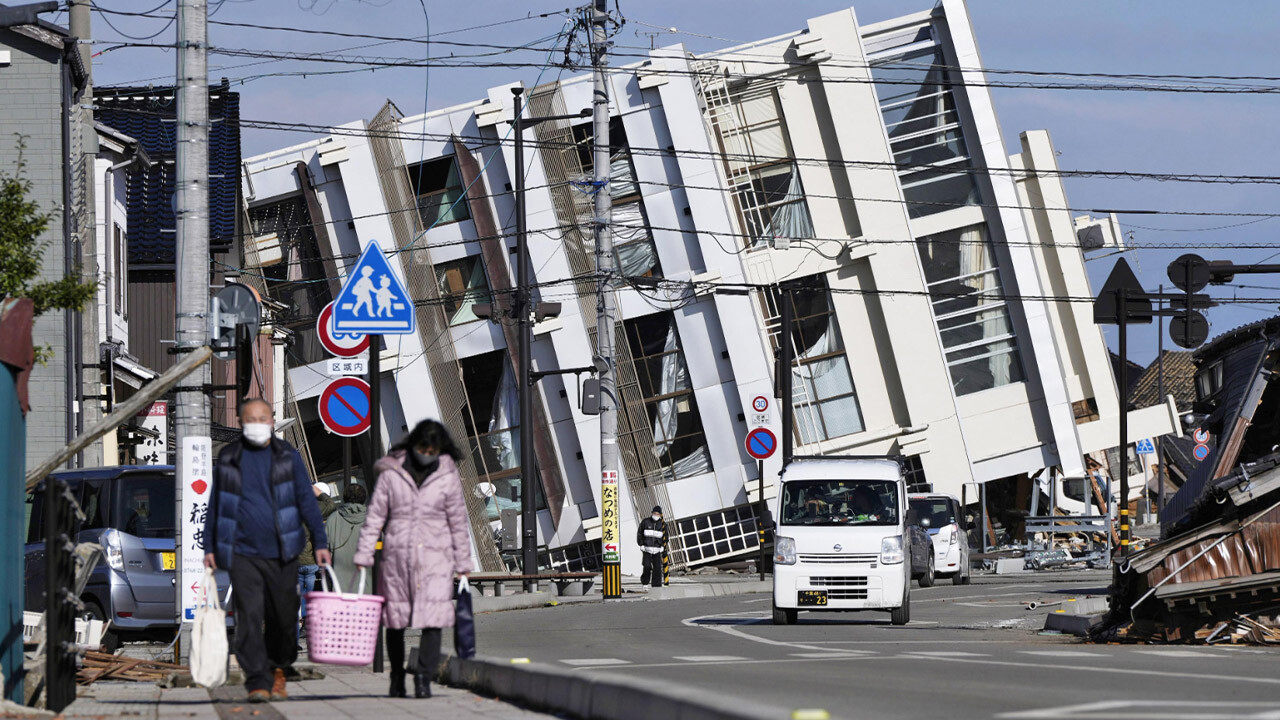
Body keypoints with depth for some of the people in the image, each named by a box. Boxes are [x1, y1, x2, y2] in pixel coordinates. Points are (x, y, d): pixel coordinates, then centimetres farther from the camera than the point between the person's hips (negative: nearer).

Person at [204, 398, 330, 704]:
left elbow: (306, 500, 6)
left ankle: (278, 673, 27)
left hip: (281, 552, 1)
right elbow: (216, 504, 15)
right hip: (242, 552, 0)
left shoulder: (287, 456, 5)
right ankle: (257, 682, -14)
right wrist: (209, 547, 12)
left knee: (283, 617, 6)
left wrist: (320, 541, 0)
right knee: (250, 616, -12)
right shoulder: (228, 459, 7)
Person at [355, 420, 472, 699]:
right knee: (394, 617, 7)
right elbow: (375, 516, 5)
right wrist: (363, 555, 1)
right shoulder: (391, 473, 2)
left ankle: (424, 676, -14)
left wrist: (463, 564, 8)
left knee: (433, 616, -14)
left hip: (435, 556, -1)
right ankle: (397, 676, 22)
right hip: (396, 555, 1)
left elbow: (458, 522, 8)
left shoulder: (448, 476, 3)